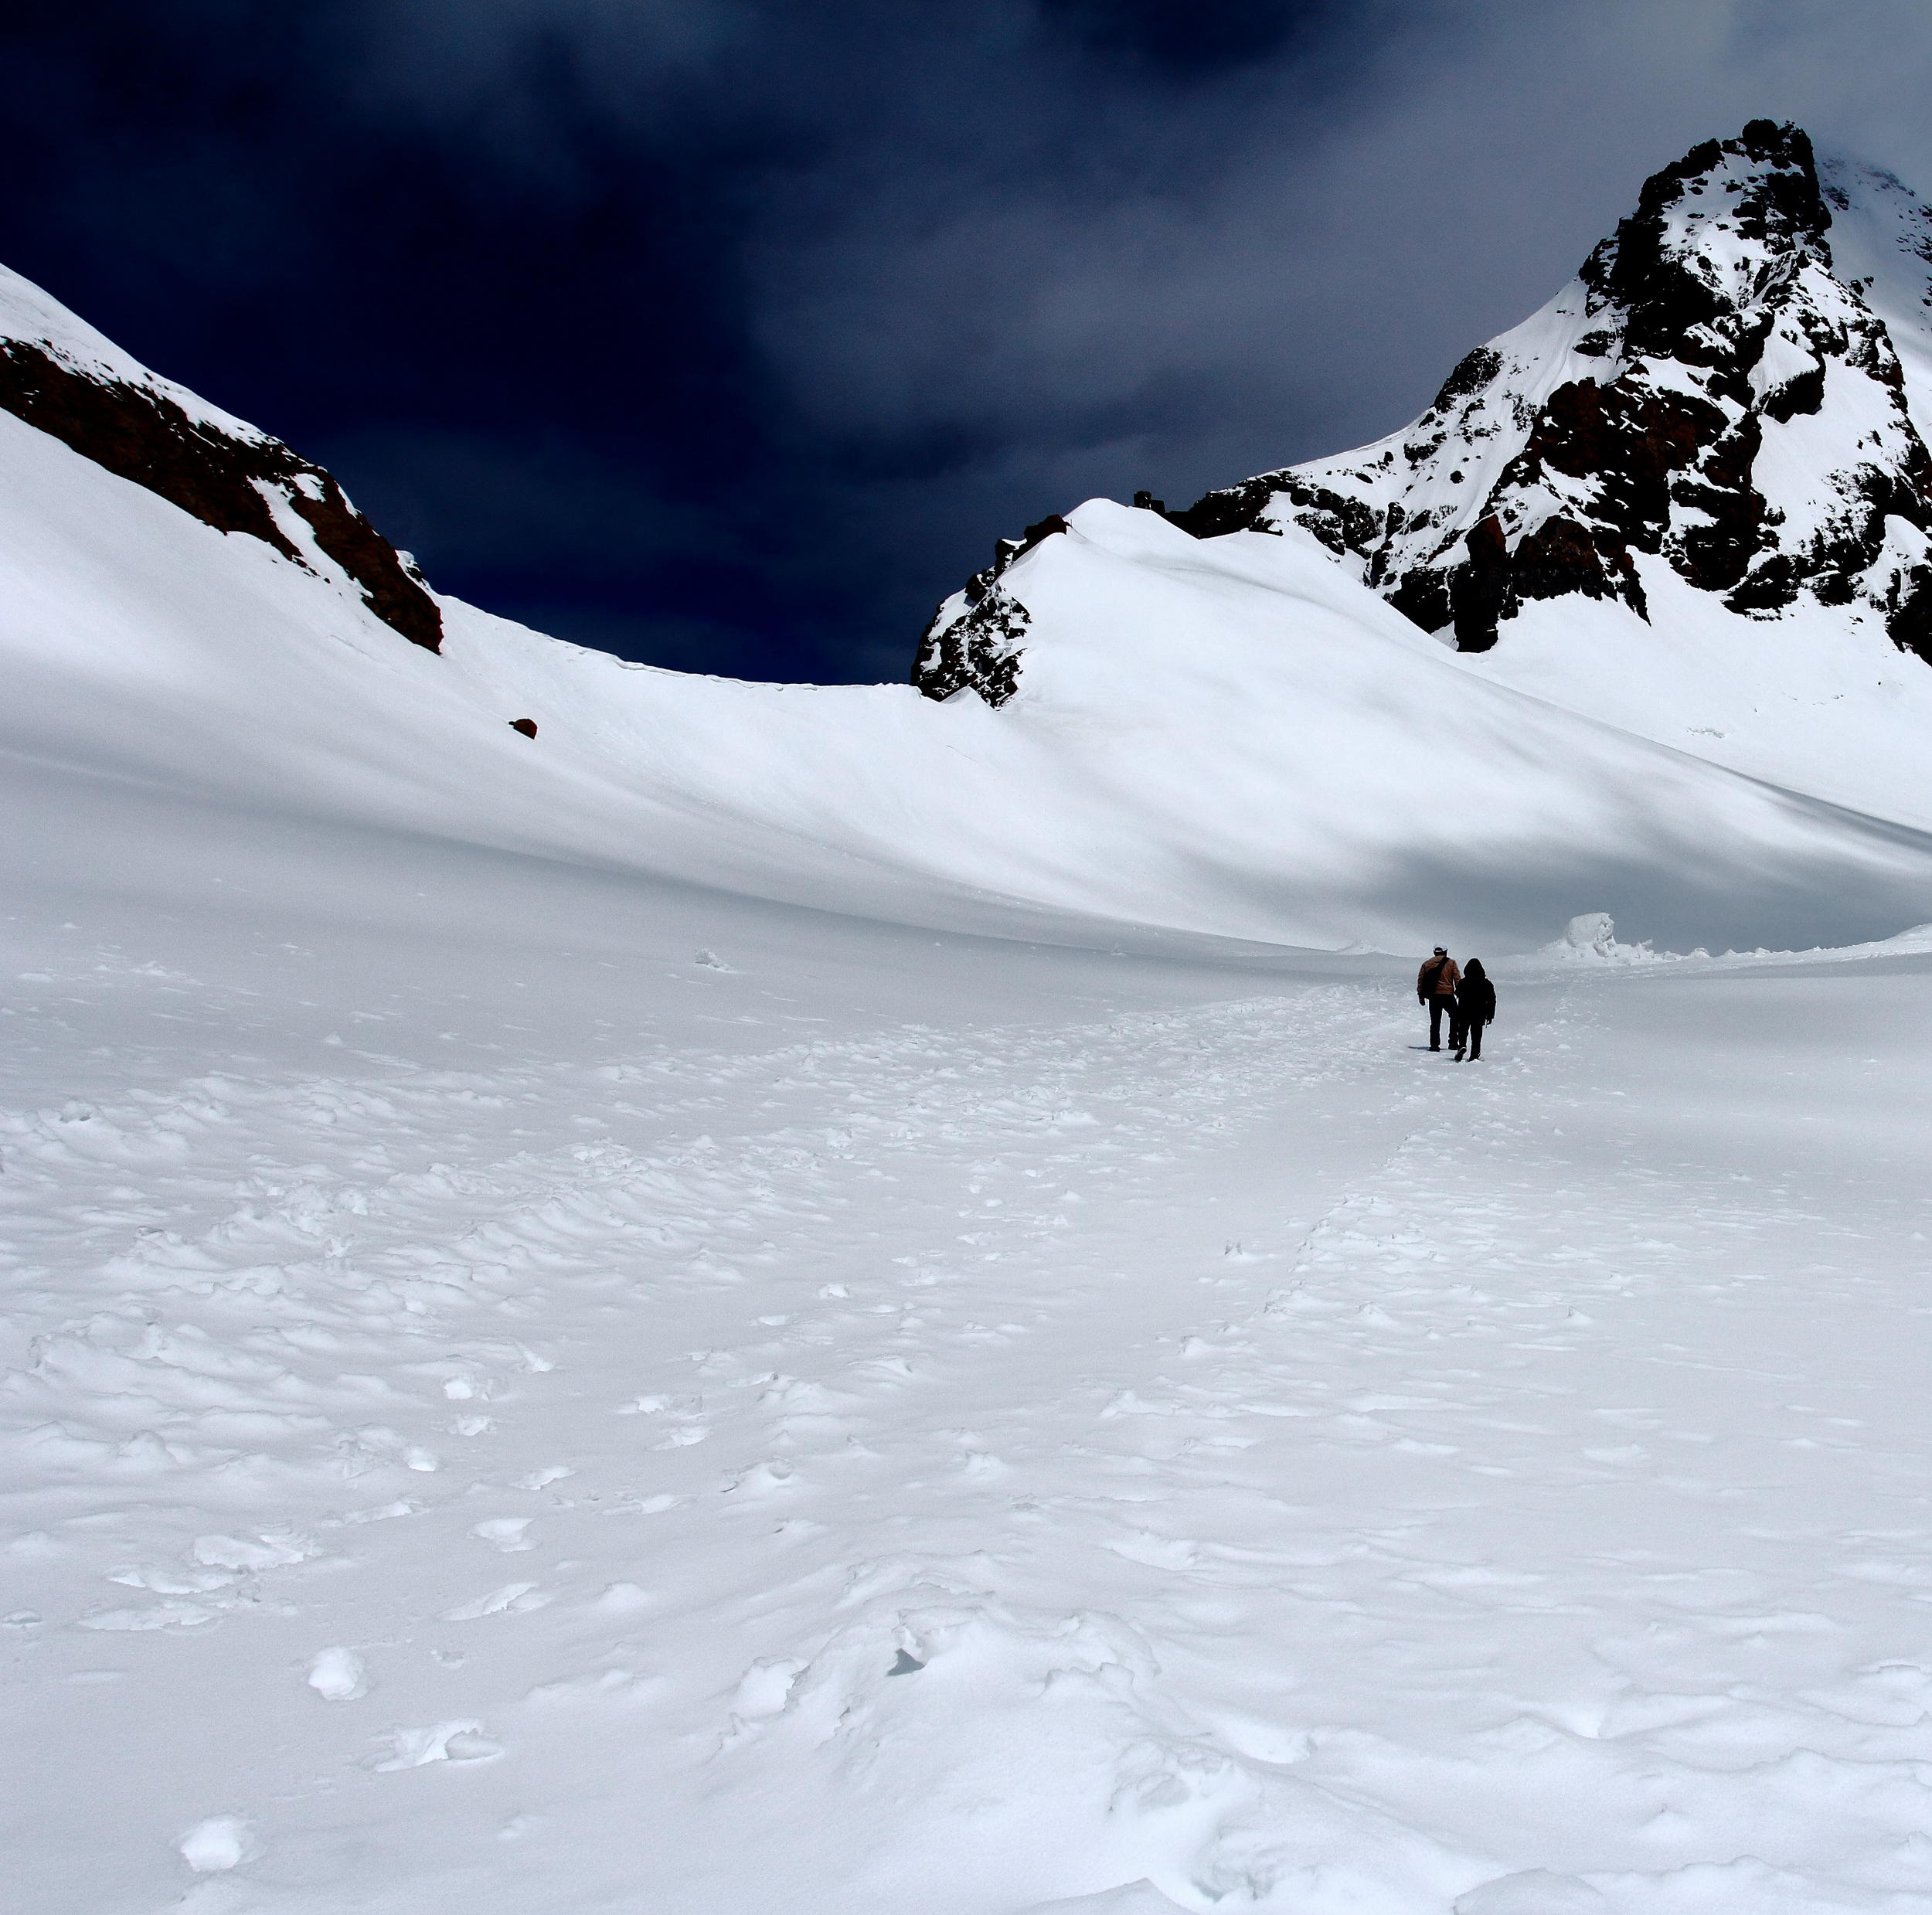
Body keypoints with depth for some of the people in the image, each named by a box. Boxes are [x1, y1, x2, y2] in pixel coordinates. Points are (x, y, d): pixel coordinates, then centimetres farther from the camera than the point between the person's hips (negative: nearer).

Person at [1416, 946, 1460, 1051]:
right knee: (1455, 1016, 19)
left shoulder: (1426, 964, 9)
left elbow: (1420, 980, 8)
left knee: (1435, 1022, 7)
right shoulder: (1451, 963, 1)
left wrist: (1421, 996, 13)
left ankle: (1434, 1045, 2)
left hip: (1433, 996, 2)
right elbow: (1457, 979, -3)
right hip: (1448, 995, -2)